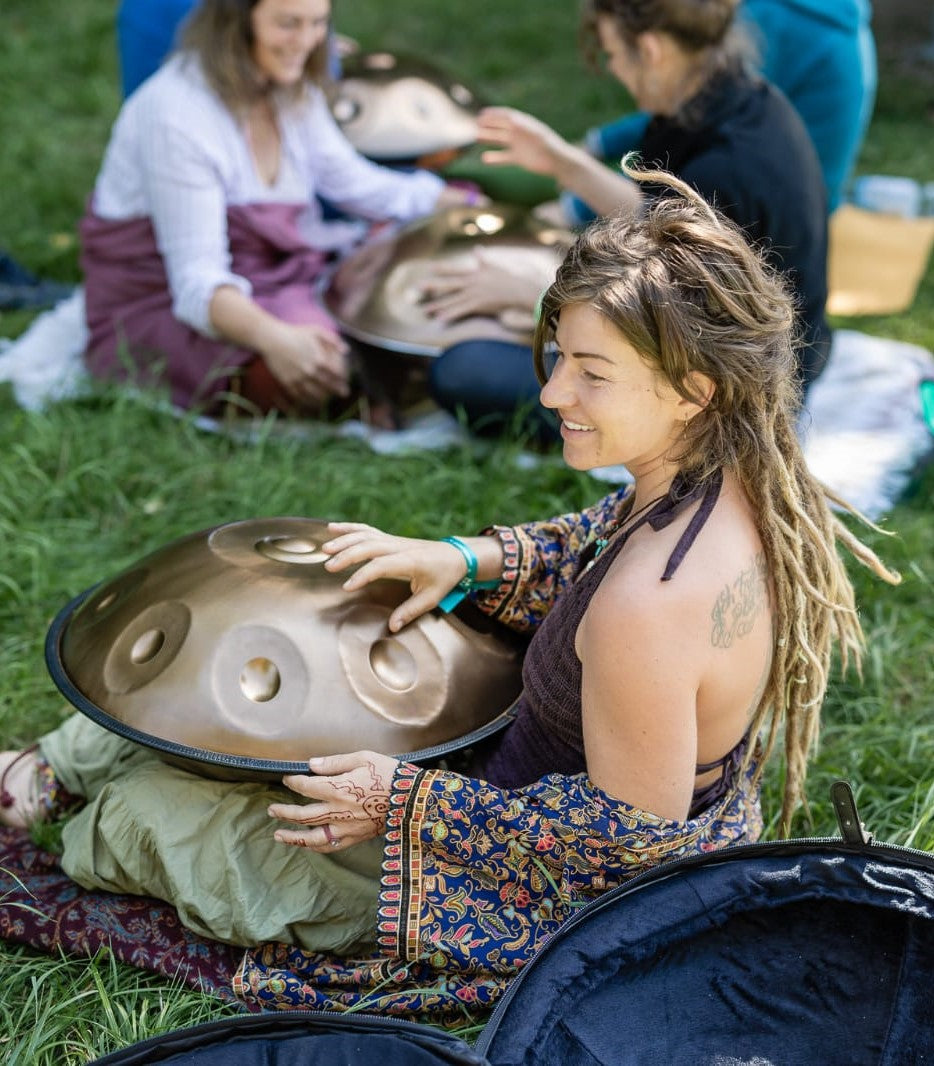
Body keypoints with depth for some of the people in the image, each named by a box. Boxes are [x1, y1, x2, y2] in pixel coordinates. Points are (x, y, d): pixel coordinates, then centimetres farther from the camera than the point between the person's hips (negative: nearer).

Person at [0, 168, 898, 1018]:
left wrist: (408, 802, -20)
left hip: (567, 904, -9)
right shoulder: (728, 474, -14)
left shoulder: (649, 606, -41)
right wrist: (469, 561, -5)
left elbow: (628, 831, -29)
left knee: (153, 809, 3)